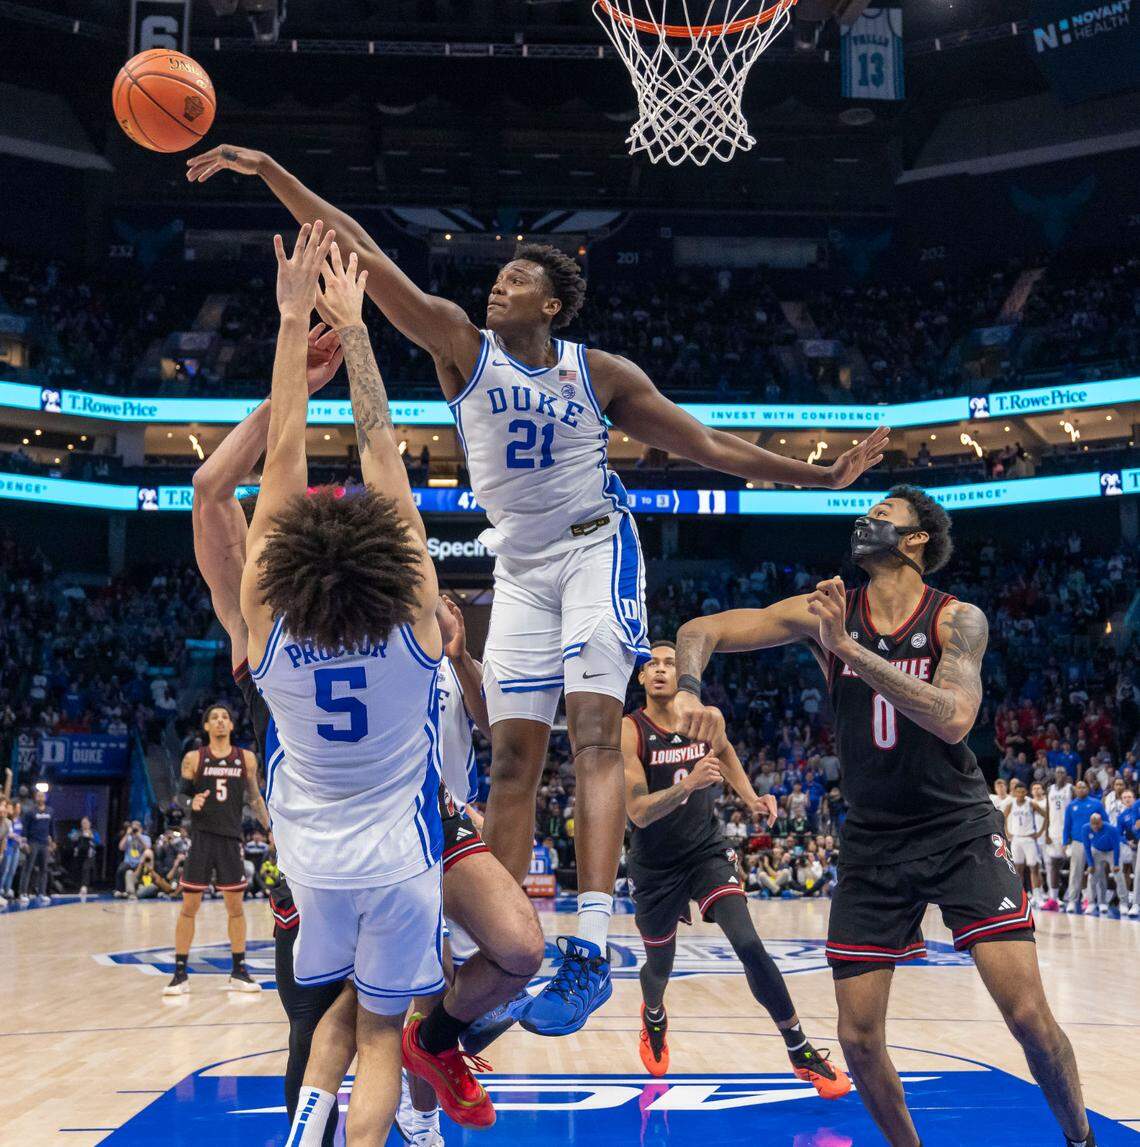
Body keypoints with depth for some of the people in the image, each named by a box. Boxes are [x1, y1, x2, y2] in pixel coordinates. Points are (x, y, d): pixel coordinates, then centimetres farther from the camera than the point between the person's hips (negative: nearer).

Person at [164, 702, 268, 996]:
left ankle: (238, 972, 15)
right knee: (189, 906, -2)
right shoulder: (193, 758, 0)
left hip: (231, 839, 2)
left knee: (236, 906, 6)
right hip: (201, 837, -2)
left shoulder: (246, 758, 5)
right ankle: (180, 974, 5)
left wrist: (272, 830, 8)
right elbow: (181, 795, 6)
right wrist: (191, 802, -16)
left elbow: (255, 798, 13)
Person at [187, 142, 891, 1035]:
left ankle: (591, 950, -26)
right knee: (513, 759, 1)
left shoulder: (599, 373, -2)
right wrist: (268, 171, -12)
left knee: (594, 736, -18)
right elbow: (359, 250, -8)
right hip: (521, 566, 3)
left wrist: (823, 477, -4)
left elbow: (710, 446, 2)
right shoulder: (462, 345, -1)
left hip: (595, 549, -3)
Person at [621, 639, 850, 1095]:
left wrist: (751, 798, 4)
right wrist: (688, 784, -42)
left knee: (748, 944, -20)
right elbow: (638, 813, -27)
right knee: (659, 966, 14)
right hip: (655, 865, -1)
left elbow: (725, 752, 19)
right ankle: (654, 1020, 52)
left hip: (708, 850, 1)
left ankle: (801, 1051, -10)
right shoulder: (630, 731, -18)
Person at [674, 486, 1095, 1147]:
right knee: (859, 1038, 0)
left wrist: (847, 647, -31)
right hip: (872, 841, 3)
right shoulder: (827, 611, -3)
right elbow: (701, 630, -5)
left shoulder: (956, 619, -9)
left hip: (960, 830, -2)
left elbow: (953, 719, -28)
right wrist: (690, 693, -27)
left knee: (1029, 1016, -12)